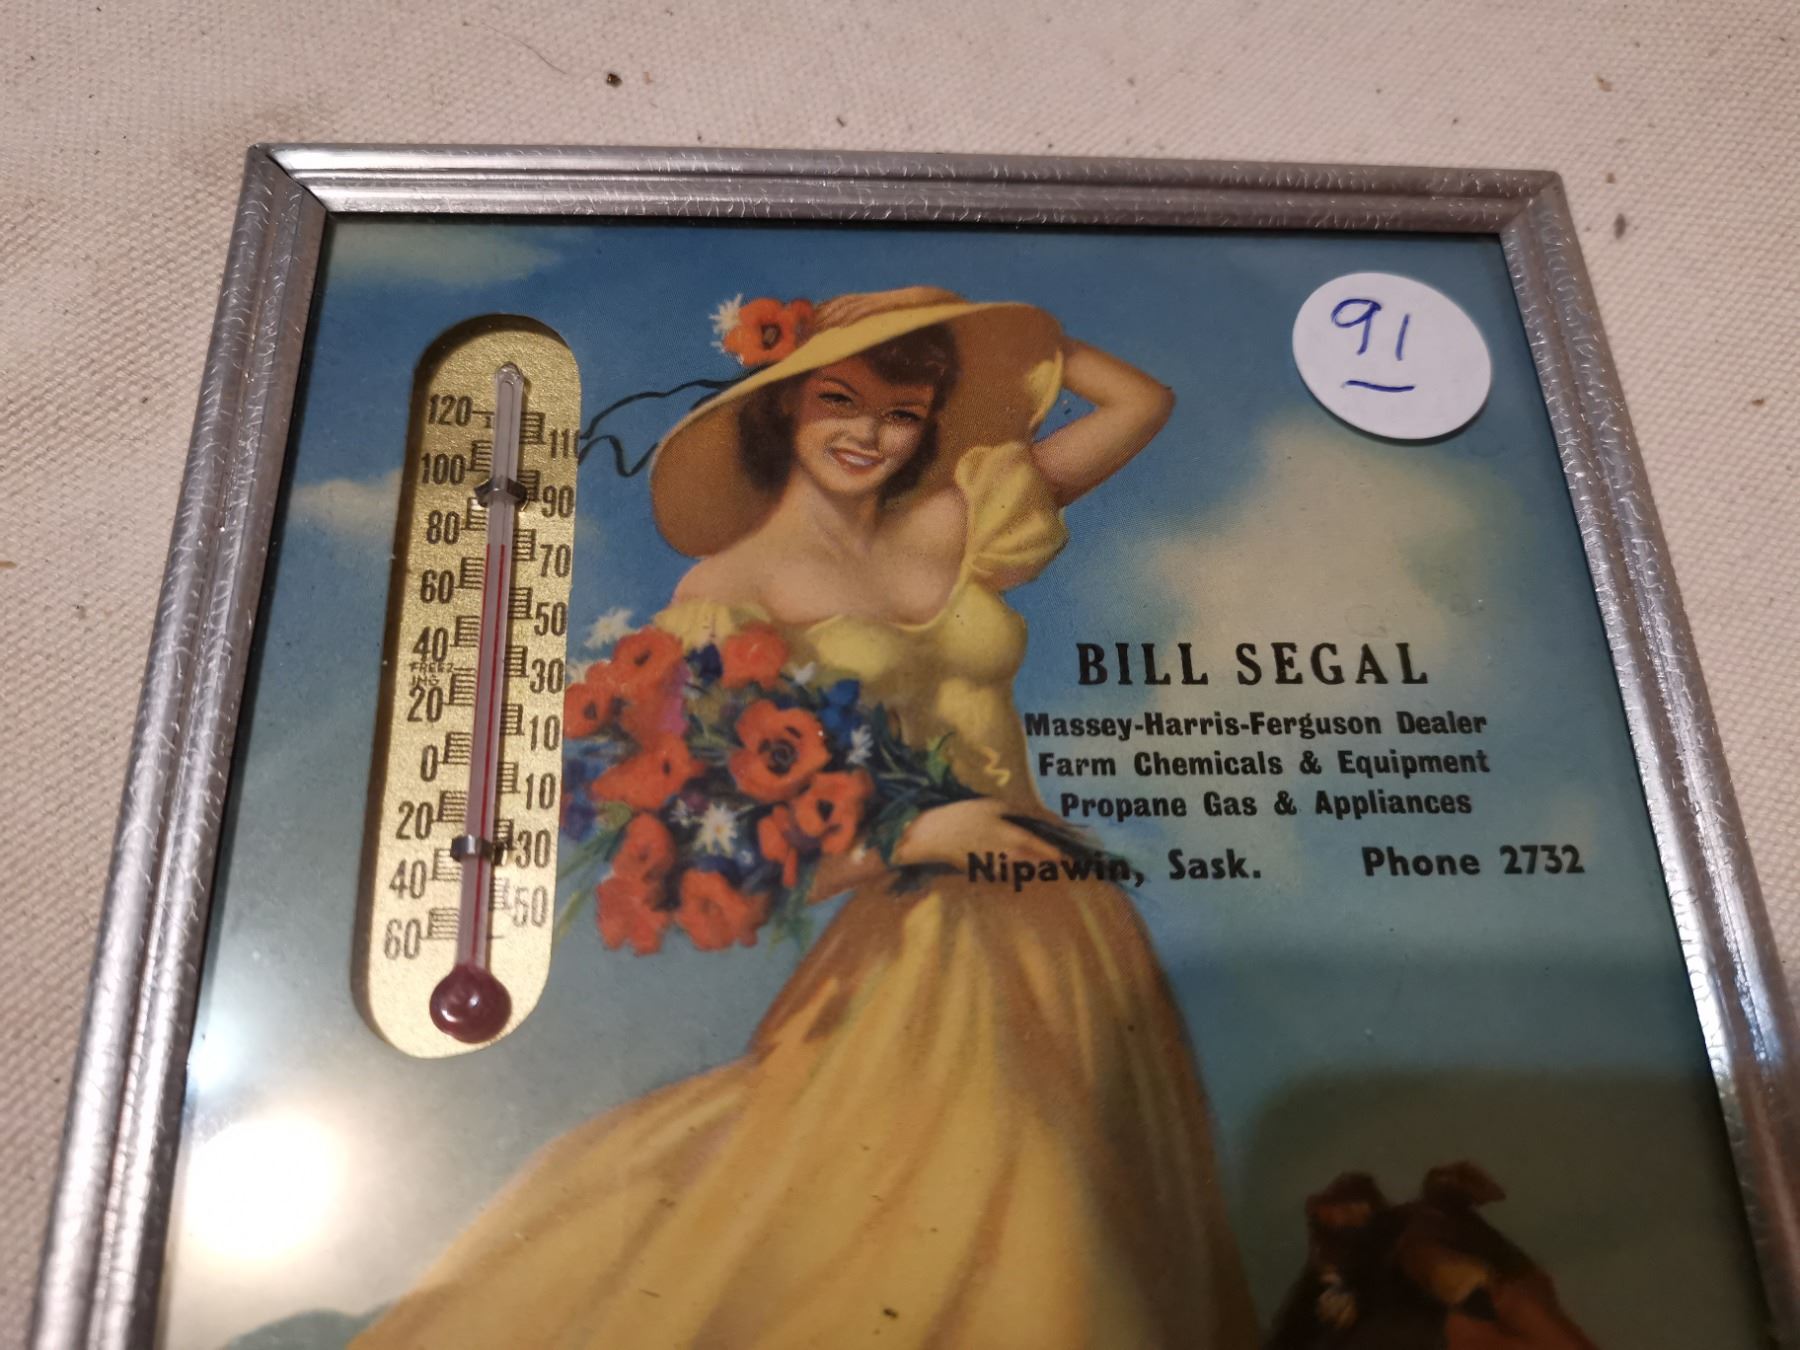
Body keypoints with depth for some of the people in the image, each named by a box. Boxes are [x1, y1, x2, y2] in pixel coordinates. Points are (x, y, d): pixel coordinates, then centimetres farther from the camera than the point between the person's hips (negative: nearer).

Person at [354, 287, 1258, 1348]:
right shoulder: (734, 587, -5)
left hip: (1070, 926, 5)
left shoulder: (951, 525, 7)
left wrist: (980, 332, 9)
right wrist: (909, 835, -17)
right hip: (921, 947, -4)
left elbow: (1145, 404, 14)